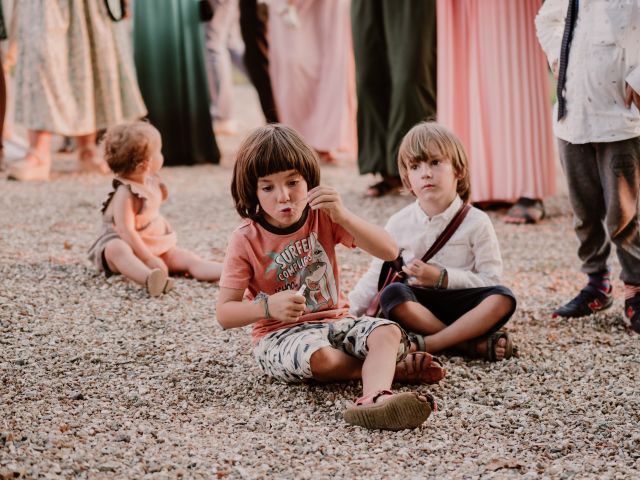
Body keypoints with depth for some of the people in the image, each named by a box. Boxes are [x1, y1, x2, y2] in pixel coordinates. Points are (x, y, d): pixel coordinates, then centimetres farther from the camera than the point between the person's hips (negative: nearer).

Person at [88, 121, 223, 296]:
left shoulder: (151, 183, 7)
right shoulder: (125, 193, -20)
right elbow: (126, 231, -26)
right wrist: (149, 259, -30)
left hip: (157, 247, 9)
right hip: (124, 243, -9)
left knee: (188, 258, -12)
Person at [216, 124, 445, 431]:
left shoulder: (323, 217, -2)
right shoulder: (246, 240, -9)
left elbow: (389, 252, -11)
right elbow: (224, 314, -9)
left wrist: (343, 216, -25)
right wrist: (268, 306, -28)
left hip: (335, 322, 3)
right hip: (279, 335, -3)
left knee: (389, 333, -25)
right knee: (321, 358, -36)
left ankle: (374, 397, -51)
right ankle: (389, 368, -14)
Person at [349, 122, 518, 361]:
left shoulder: (476, 222, -3)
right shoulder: (400, 223, 3)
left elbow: (490, 279, -7)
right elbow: (377, 274, 9)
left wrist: (442, 278, -16)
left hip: (461, 304, -1)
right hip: (417, 305, 1)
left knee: (503, 299, -30)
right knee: (392, 294, -32)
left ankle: (426, 343, -31)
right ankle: (474, 344, -29)